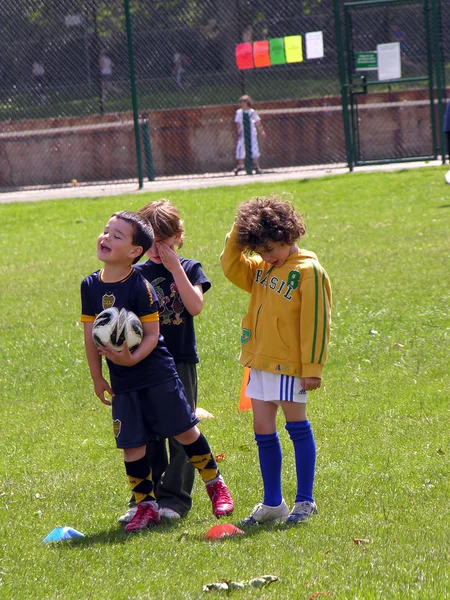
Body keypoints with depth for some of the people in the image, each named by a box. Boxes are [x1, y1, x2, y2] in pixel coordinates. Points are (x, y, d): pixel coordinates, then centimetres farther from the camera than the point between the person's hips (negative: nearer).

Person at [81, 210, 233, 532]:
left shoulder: (140, 286, -14)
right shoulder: (91, 286, 0)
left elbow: (152, 335, -14)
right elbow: (90, 334, 6)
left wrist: (132, 359, -30)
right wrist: (97, 378, 8)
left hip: (157, 373, -4)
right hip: (122, 383, 4)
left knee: (185, 431, 4)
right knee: (131, 444, 3)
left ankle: (216, 485, 22)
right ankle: (146, 506, 12)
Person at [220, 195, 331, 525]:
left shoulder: (308, 271, -12)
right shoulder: (262, 269, 11)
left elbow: (315, 322, -14)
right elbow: (232, 267, 14)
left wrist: (312, 367, -15)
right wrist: (238, 233, 2)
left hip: (289, 362, -8)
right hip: (260, 361, 8)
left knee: (297, 426, 0)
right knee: (263, 431, 9)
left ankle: (305, 501, 7)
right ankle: (272, 503, 16)